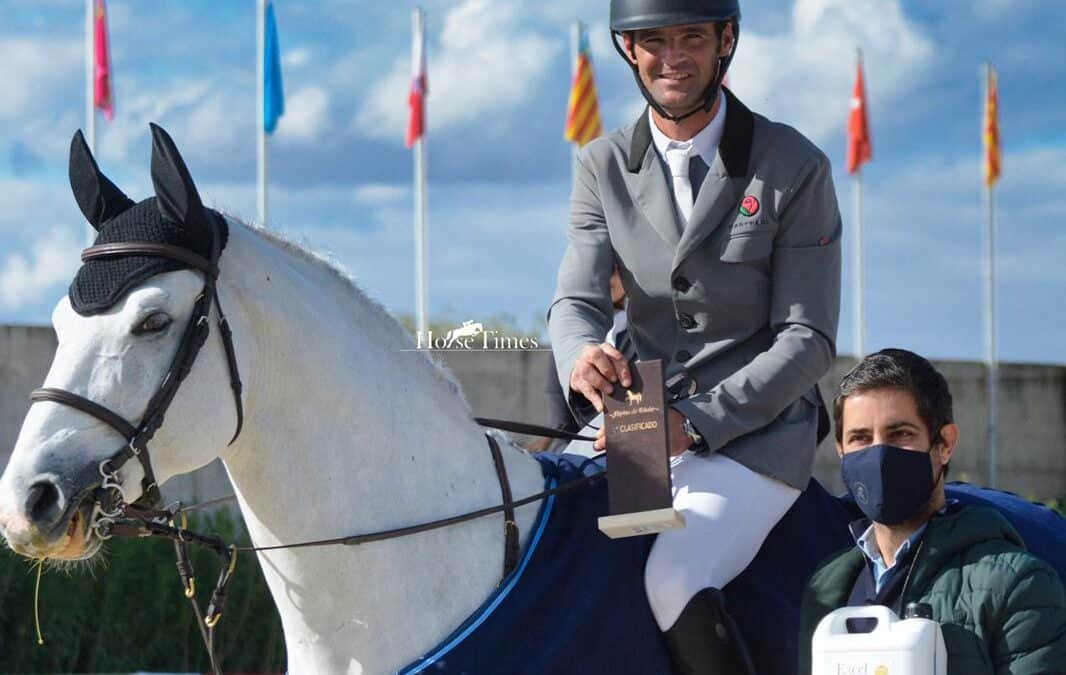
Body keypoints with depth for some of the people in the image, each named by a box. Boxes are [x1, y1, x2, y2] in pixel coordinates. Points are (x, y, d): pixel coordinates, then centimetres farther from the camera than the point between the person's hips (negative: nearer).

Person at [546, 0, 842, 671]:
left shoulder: (795, 168, -6)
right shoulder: (603, 167, 7)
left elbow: (808, 339, -8)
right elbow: (577, 299, 0)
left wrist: (697, 423, -20)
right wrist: (582, 357, -27)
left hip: (758, 431, -5)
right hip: (645, 425, 5)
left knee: (675, 579, -29)